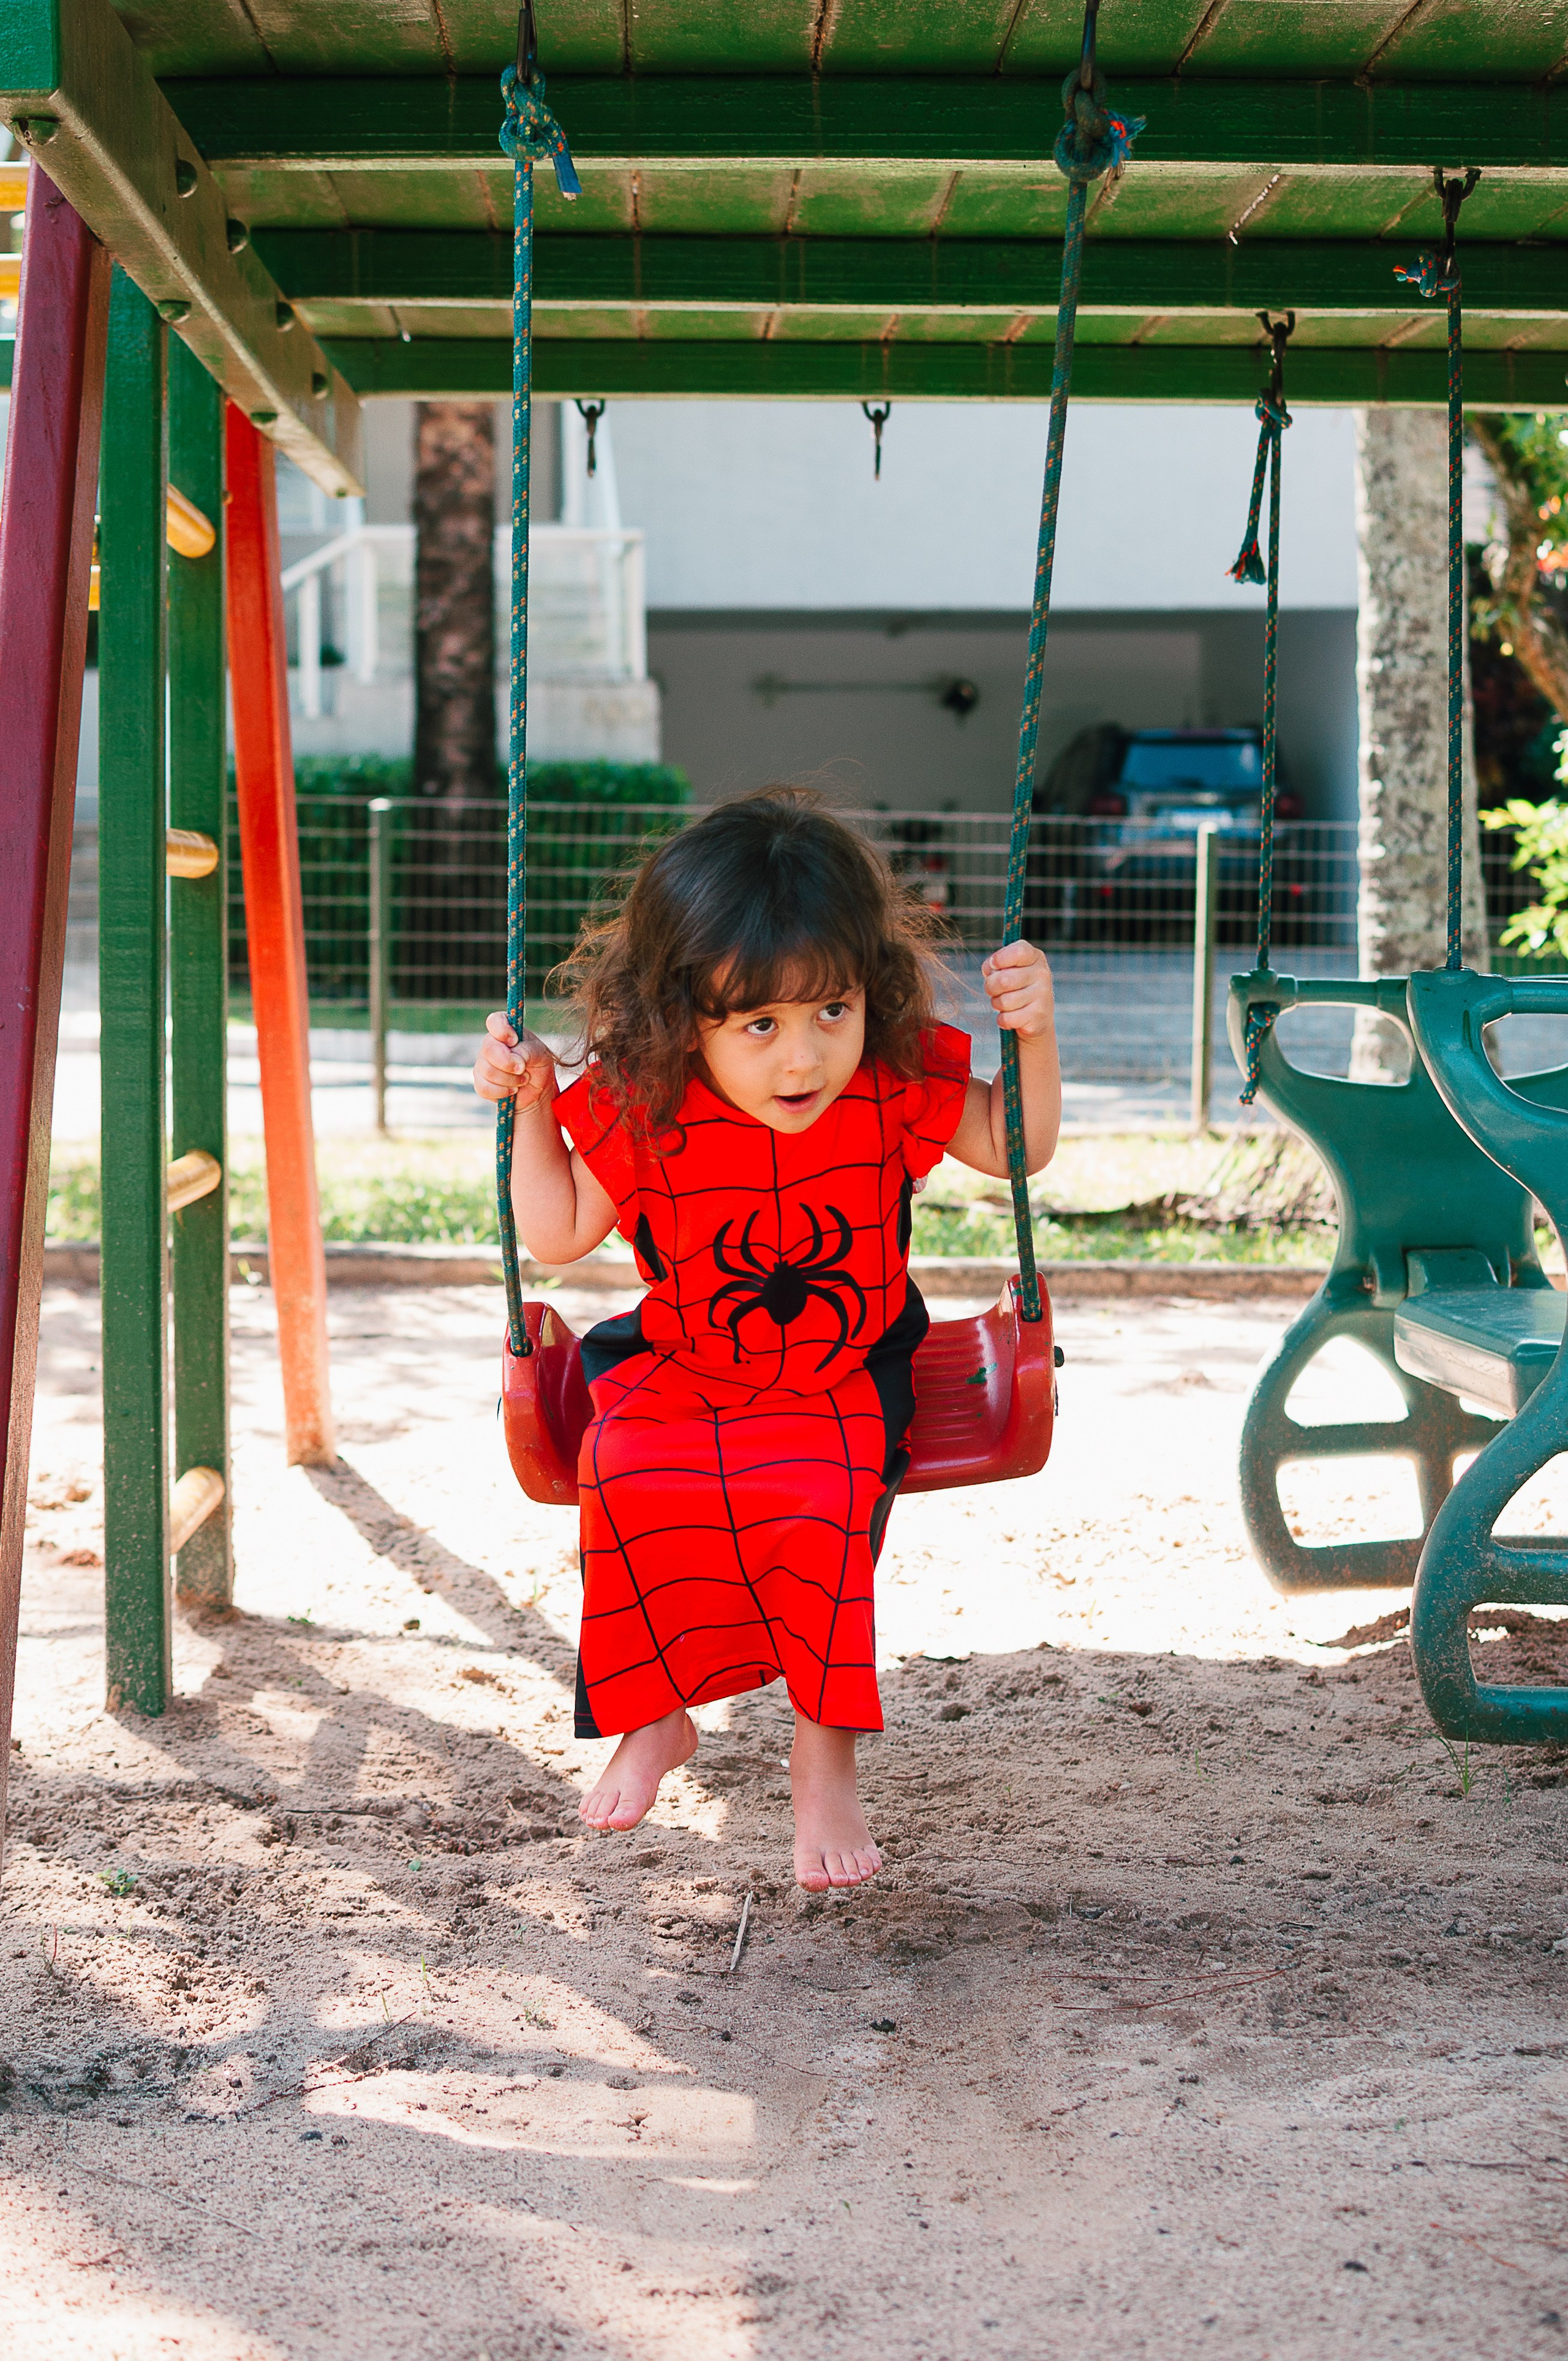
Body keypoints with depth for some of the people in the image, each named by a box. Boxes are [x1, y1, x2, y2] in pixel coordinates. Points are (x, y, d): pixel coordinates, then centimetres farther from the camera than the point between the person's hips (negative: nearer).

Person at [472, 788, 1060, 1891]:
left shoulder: (898, 1085, -14)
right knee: (631, 1484, -29)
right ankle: (654, 1716, -3)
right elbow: (560, 1235, 1)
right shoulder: (638, 1114, -15)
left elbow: (1016, 1147, 2)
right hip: (678, 1376, 1)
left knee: (821, 1503, -31)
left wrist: (1035, 1035, -15)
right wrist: (530, 1108, -11)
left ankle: (826, 1755, -10)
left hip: (844, 1382, -1)